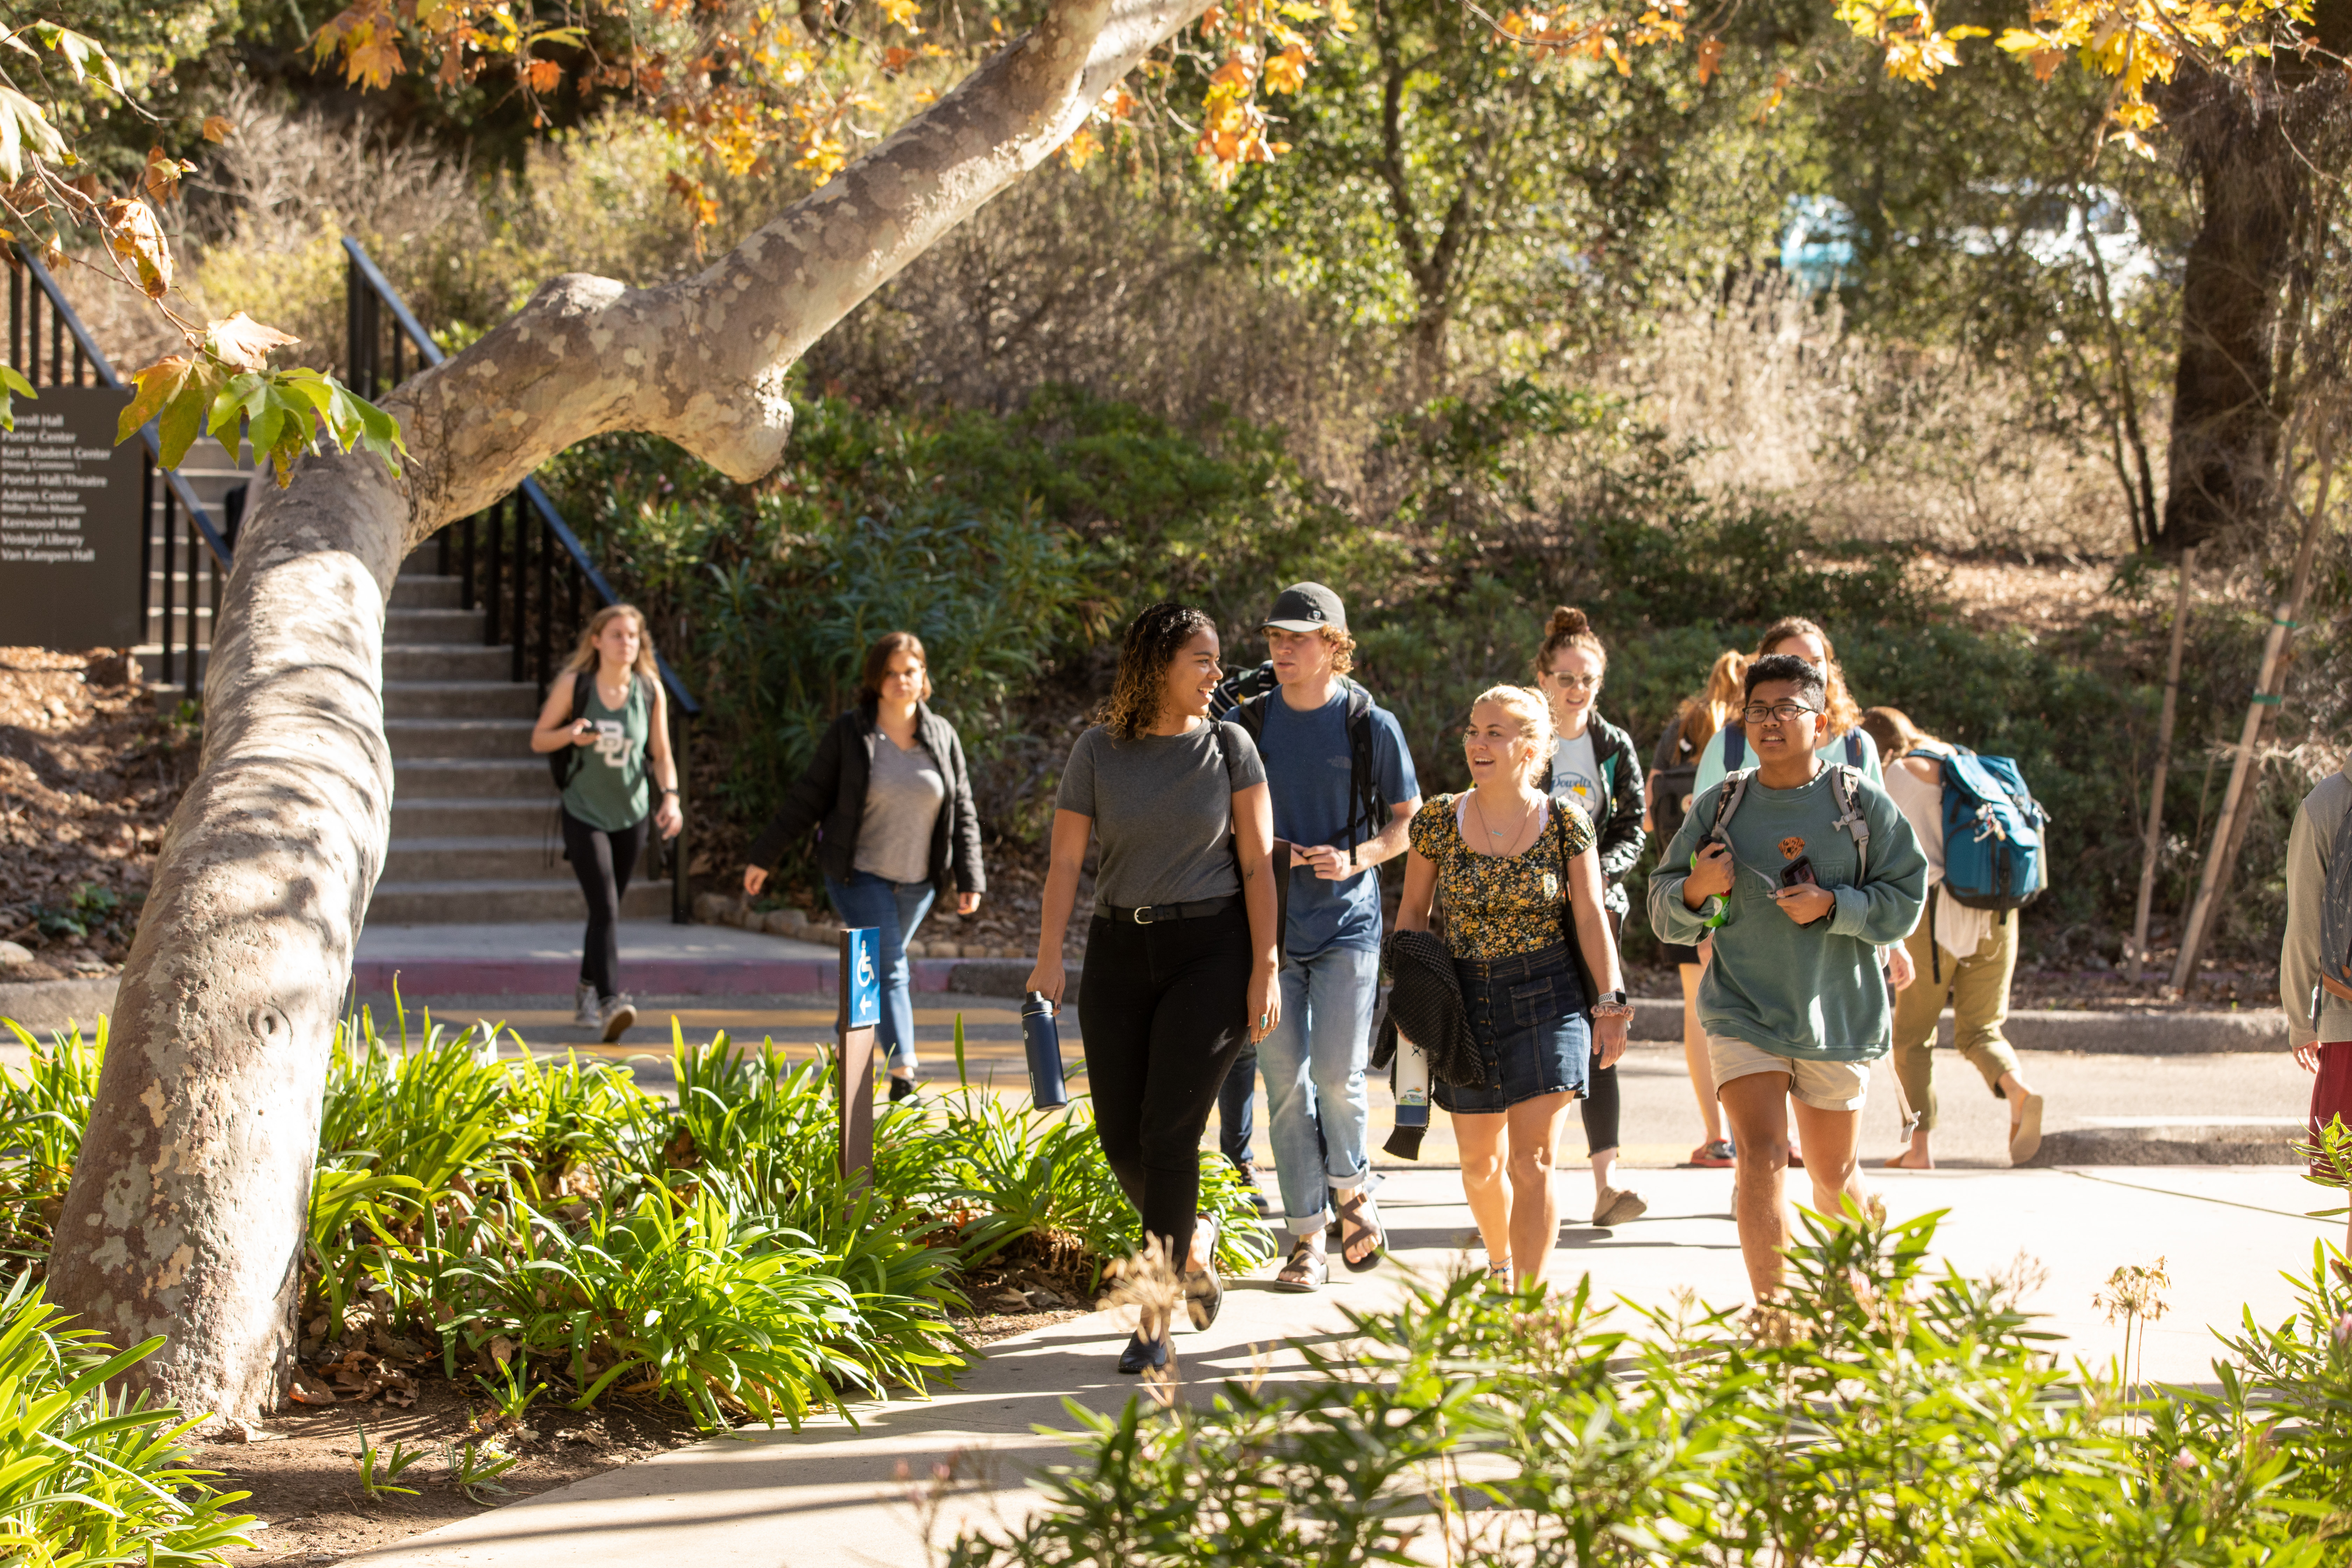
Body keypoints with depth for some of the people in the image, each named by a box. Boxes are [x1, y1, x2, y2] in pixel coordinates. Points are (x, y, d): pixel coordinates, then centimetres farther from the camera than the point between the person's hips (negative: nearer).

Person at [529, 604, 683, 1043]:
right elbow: (538, 739, 0)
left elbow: (661, 754, 3)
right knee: (605, 909, -17)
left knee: (608, 911, 14)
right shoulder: (574, 685, -9)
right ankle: (610, 1001, -26)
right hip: (585, 814, -3)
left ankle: (588, 994, 32)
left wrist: (671, 796, -13)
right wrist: (570, 735, -22)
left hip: (631, 816, 3)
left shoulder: (651, 691, -2)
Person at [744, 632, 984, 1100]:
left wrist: (969, 880, 1)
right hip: (860, 874, -4)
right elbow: (809, 799, -1)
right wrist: (764, 857, 0)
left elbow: (963, 814, 7)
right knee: (888, 968, -14)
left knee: (881, 965, 12)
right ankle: (904, 1077, -18)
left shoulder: (942, 737, 3)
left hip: (917, 880, 4)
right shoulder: (850, 732, -6)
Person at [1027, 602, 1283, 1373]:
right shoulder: (1097, 751, 1)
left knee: (1169, 1134, -12)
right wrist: (1049, 957, -15)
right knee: (1121, 1138, 2)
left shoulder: (1229, 746, -1)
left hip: (1211, 949, -3)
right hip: (1120, 954, 3)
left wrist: (1266, 970, -10)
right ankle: (1192, 1238, 34)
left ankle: (1152, 1325, -6)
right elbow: (1065, 861, -2)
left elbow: (1258, 863, -3)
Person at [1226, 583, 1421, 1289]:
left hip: (1348, 922, -2)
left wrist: (1355, 857, -11)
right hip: (1269, 925, 2)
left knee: (1337, 1074, -10)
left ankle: (1351, 1188, 19)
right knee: (1286, 1085, 1)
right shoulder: (1248, 724, 6)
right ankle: (1307, 1237, 9)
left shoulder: (1372, 726, 0)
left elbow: (1409, 822, 6)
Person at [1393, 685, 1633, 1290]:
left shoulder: (1565, 821, -4)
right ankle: (1501, 1266, 40)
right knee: (1480, 1161, 13)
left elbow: (1591, 916, -2)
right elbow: (1413, 912, 8)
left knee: (1533, 1160, -10)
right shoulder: (1439, 820, 0)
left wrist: (1610, 1002, -7)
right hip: (1466, 1001, 3)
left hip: (1548, 996, -3)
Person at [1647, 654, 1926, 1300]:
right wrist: (1697, 890, -14)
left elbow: (1906, 898, -3)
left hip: (1838, 1017, 0)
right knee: (1761, 1157, -16)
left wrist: (1832, 906, -17)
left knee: (1833, 1173, 13)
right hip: (1743, 1014, 0)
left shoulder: (1861, 803, -2)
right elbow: (1666, 916, 7)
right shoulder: (1718, 806, 1)